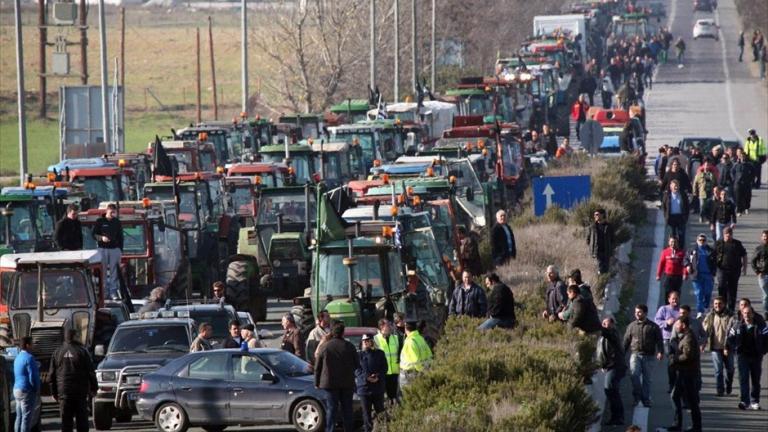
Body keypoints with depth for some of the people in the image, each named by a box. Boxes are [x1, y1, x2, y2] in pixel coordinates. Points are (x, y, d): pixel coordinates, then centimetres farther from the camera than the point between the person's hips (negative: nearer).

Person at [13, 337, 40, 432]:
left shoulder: (17, 358, 14)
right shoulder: (29, 358, -14)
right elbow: (33, 376, -18)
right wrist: (37, 389, -5)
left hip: (17, 390, 9)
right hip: (27, 391, -9)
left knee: (19, 417, 10)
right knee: (27, 418, -7)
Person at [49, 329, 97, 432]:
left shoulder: (57, 353, 6)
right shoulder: (82, 351, -4)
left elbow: (52, 374, 8)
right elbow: (91, 372, -4)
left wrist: (54, 392, 14)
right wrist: (93, 388, 6)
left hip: (63, 392, 2)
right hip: (80, 392, -2)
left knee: (65, 420, 3)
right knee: (81, 420, 2)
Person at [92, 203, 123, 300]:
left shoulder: (117, 222, 10)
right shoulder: (100, 221, 1)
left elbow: (120, 237, 14)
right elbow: (94, 234, 2)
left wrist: (121, 250, 10)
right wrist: (101, 238, -18)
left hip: (115, 249, 2)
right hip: (103, 248, -2)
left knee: (114, 271, -1)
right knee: (103, 271, 0)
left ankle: (113, 292, 1)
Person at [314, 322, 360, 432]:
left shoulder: (325, 346, -4)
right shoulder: (349, 346, -2)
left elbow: (317, 367, 0)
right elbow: (357, 365, 4)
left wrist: (317, 382, 9)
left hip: (330, 383, -1)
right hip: (347, 384, 1)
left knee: (331, 409, 1)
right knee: (347, 409, 7)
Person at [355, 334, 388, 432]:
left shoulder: (379, 354, 6)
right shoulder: (359, 355, 6)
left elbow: (384, 368, 5)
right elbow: (356, 370, -1)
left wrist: (378, 376, -14)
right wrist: (366, 377, -16)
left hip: (378, 386, 0)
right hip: (364, 386, 0)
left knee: (379, 409, 3)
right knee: (366, 412, 1)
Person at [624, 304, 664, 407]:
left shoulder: (653, 326, 6)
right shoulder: (632, 326, 12)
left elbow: (659, 340, 3)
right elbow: (626, 340, 14)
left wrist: (660, 352, -11)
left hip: (648, 356, -1)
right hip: (635, 354, 1)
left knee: (646, 378, 4)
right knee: (634, 374, -18)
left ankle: (646, 399, 12)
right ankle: (637, 396, -6)